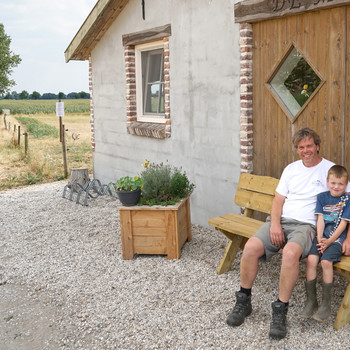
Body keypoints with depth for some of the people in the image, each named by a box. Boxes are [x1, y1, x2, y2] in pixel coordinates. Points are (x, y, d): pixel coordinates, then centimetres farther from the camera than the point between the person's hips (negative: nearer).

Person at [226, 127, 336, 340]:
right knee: (251, 247, -22)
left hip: (306, 225, -4)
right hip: (281, 220, 4)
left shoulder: (330, 169, 2)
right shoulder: (291, 169, 16)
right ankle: (244, 302, -2)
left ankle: (280, 312, -22)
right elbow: (278, 200, 12)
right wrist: (275, 224, -7)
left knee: (291, 252, -37)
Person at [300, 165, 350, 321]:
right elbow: (320, 219, 5)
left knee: (326, 261, -26)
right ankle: (311, 300, -8)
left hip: (337, 238, -3)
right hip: (321, 236, 3)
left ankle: (326, 304, -10)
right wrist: (319, 238, -10)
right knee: (311, 259, -21)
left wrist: (329, 241, -12)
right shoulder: (322, 197, 11)